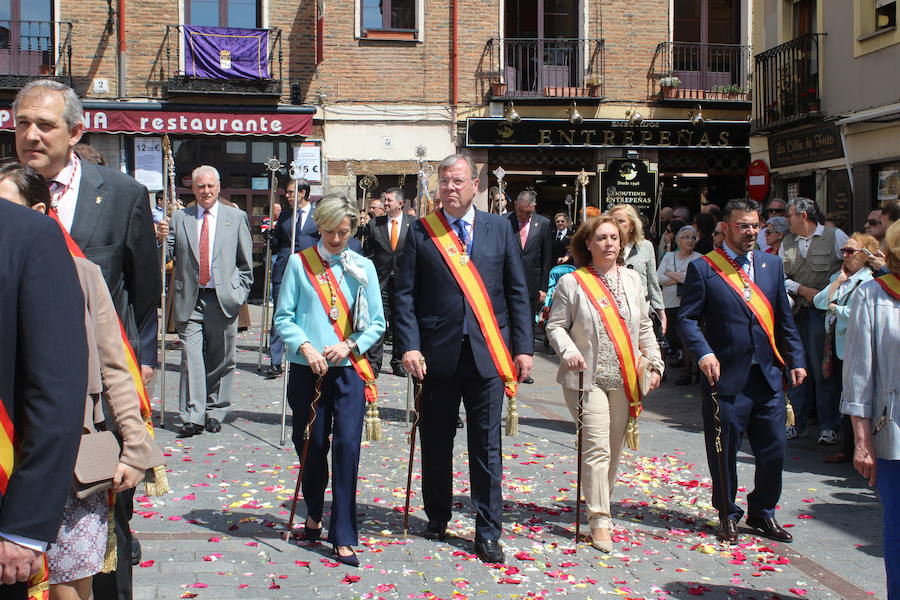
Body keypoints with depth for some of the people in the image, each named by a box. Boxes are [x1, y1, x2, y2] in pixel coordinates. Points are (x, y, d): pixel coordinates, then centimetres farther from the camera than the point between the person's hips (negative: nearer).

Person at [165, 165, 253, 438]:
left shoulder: (236, 217, 8)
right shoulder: (179, 218, 10)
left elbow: (246, 262, 10)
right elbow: (168, 256, 7)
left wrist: (240, 293, 2)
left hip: (223, 300, 0)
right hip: (190, 300, 0)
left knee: (221, 360, 5)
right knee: (191, 357, -6)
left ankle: (215, 412, 17)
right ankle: (192, 416, -4)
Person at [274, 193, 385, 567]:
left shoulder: (362, 267, 5)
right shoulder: (299, 264, 2)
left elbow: (376, 323, 5)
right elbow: (283, 317, 0)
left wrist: (349, 345, -11)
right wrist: (305, 346, -16)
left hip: (349, 369, 0)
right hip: (307, 370, 0)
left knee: (347, 447, -7)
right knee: (312, 446, 9)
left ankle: (343, 537, 0)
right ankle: (314, 514, 35)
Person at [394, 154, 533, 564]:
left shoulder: (500, 228, 6)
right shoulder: (420, 232, 4)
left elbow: (518, 292, 7)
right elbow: (405, 295, 1)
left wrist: (523, 346, 1)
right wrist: (409, 346, -10)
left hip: (487, 352, 0)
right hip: (437, 352, 0)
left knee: (486, 445, 4)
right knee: (435, 441, 11)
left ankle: (488, 532, 13)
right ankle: (437, 518, 30)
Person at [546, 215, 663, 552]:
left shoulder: (632, 280, 9)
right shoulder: (572, 282, -5)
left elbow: (644, 327, 15)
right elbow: (555, 325, -2)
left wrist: (654, 363, 11)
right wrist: (569, 352, -18)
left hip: (624, 380, 5)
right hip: (587, 378, -5)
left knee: (614, 448, 11)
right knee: (597, 448, -10)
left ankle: (597, 500, 30)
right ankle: (600, 521, -5)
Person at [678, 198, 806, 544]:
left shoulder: (771, 265, 12)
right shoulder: (702, 268, -2)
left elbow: (784, 319, 14)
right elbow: (687, 318, -5)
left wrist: (796, 360, 8)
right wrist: (704, 353, -20)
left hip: (768, 376, 4)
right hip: (726, 376, -4)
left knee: (773, 450, 8)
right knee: (724, 451, 7)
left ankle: (763, 513, 28)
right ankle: (727, 515, 26)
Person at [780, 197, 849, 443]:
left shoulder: (835, 236, 0)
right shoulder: (787, 242, 13)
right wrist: (802, 289, -7)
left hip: (822, 312, -4)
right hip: (795, 312, 4)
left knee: (822, 369, -4)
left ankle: (828, 426, 5)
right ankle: (797, 423, 16)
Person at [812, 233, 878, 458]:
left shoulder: (870, 281, -10)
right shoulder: (838, 277, 15)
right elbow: (819, 302, 3)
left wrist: (835, 308, -6)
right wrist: (838, 281, -1)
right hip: (835, 345, 8)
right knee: (838, 397, 11)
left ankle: (849, 449, 9)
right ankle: (846, 447, 20)